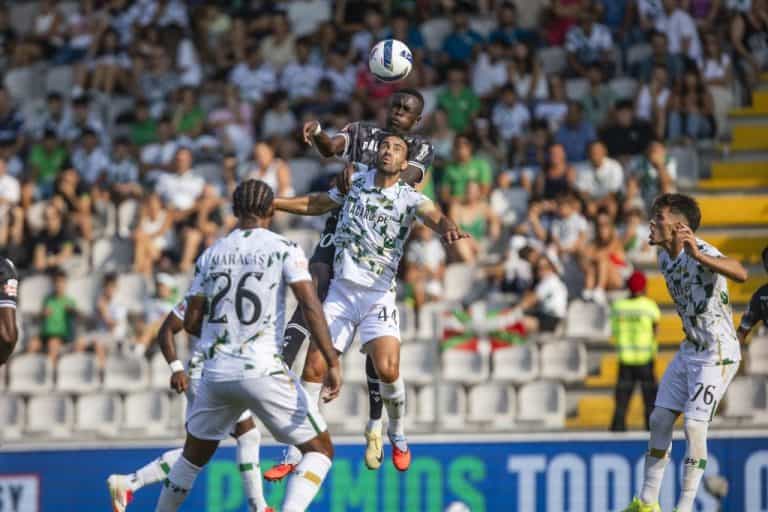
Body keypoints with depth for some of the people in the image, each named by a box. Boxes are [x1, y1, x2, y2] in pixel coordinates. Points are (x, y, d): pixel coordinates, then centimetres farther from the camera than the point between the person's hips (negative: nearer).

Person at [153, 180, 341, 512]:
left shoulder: (211, 255, 9)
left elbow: (191, 322, 11)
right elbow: (310, 306, -14)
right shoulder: (284, 249, -3)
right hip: (263, 371, -4)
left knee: (194, 456, 25)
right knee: (320, 449, 7)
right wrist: (332, 363, -16)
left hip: (216, 373, 4)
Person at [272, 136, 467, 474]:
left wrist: (447, 228, -49)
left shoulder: (409, 198, -4)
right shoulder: (356, 181, 7)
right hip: (341, 291, 3)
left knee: (387, 370, -19)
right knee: (314, 368, -4)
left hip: (378, 296, -3)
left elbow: (433, 216, -25)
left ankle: (398, 434, 10)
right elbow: (316, 205, 22)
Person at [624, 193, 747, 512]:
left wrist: (698, 256, -59)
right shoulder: (665, 257, 4)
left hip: (717, 353, -9)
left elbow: (740, 274, -45)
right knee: (659, 420, 7)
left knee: (694, 427, -13)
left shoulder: (701, 253, -23)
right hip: (689, 350, 9)